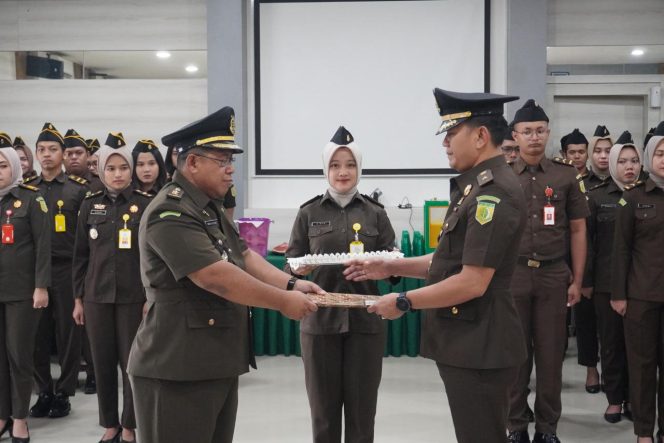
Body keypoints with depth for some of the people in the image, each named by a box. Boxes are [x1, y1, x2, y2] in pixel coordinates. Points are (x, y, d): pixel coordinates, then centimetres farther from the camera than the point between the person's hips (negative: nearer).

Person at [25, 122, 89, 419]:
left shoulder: (79, 188, -1)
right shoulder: (26, 190, 9)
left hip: (67, 271, -3)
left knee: (68, 333, 3)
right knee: (38, 334, 7)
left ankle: (64, 393, 14)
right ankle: (44, 392, 19)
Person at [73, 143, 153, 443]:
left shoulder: (146, 203, -4)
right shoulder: (90, 205, 4)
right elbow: (81, 255, 8)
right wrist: (78, 298, 6)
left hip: (134, 296, -2)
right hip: (97, 296, 3)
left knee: (132, 362, 4)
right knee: (102, 362, 9)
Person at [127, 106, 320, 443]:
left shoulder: (209, 210, 15)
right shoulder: (170, 213, -19)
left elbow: (244, 257, 13)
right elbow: (217, 278, -25)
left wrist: (291, 284, -3)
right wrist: (283, 301, -18)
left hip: (218, 364, 10)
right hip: (178, 370, -10)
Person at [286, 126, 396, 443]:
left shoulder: (376, 213, 7)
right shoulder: (309, 213, 6)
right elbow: (292, 264, 6)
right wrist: (302, 267, -16)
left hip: (365, 320, 1)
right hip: (320, 319, 0)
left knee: (362, 406, 5)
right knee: (323, 406, 5)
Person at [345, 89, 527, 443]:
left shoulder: (494, 193, -21)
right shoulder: (477, 186, 13)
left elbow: (472, 283, -24)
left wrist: (404, 302, -15)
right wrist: (391, 267, 8)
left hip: (479, 347, -10)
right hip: (465, 342, 10)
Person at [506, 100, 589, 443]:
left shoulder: (566, 176, 4)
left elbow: (578, 230, 6)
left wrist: (577, 280, 3)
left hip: (554, 276, 1)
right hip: (512, 274, 0)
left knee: (551, 353, 6)